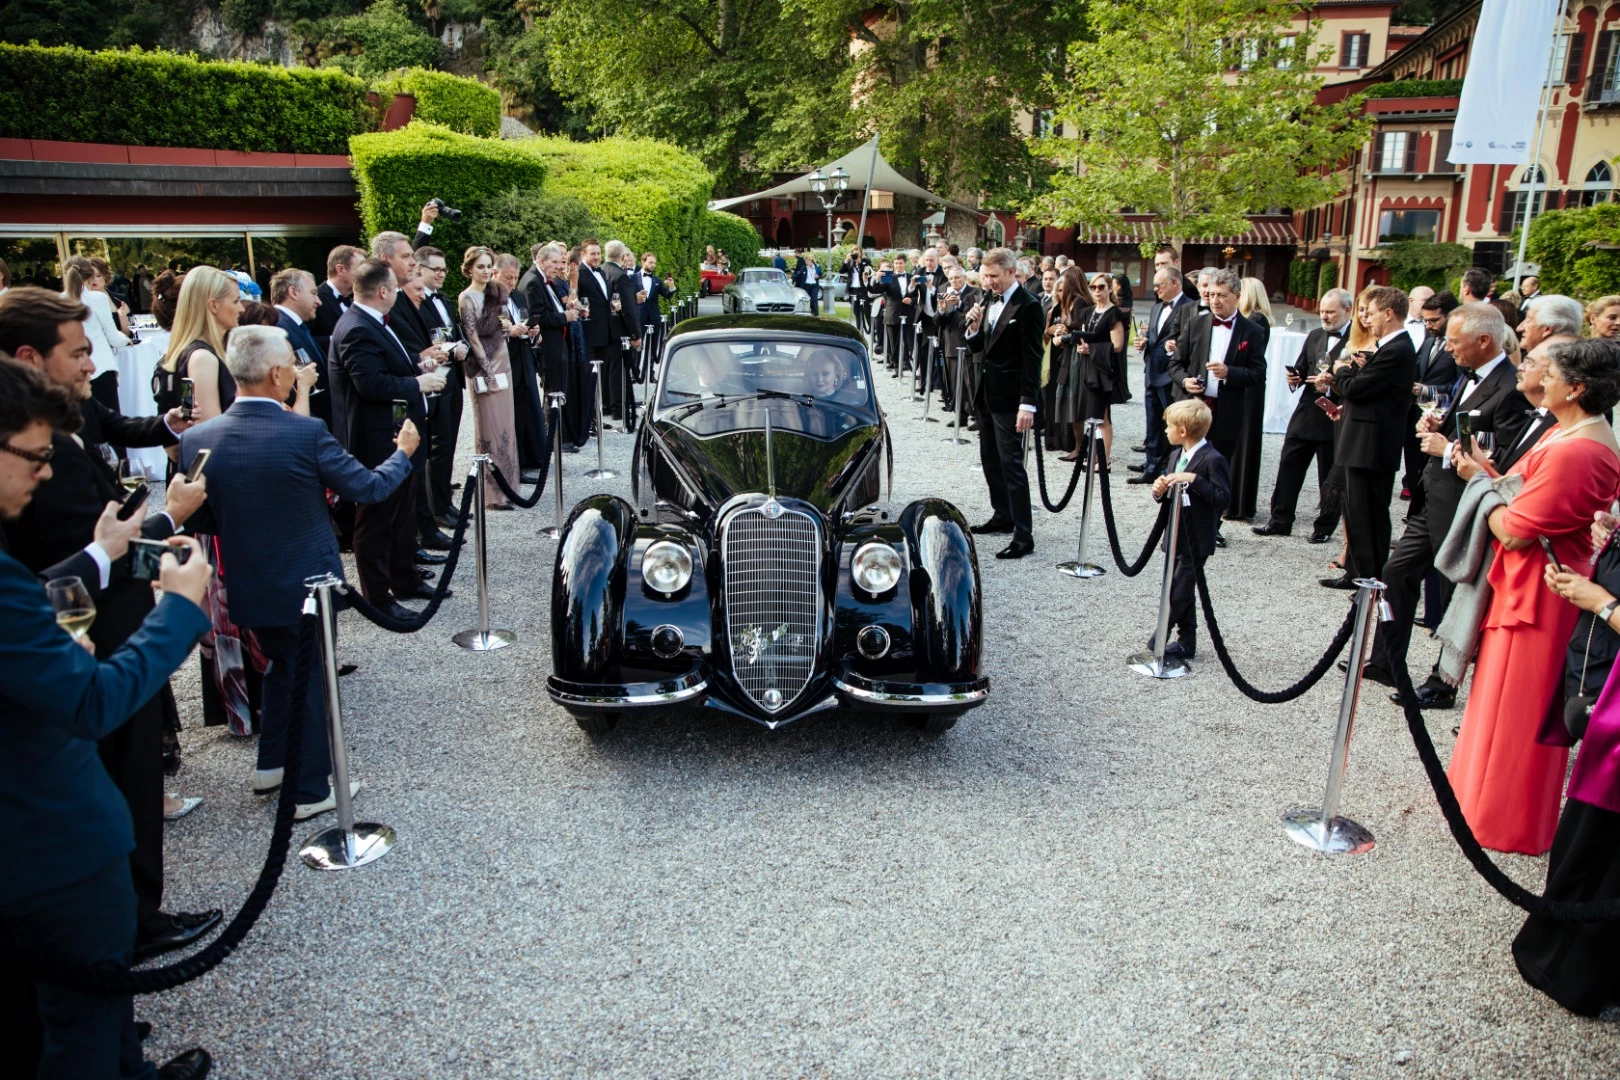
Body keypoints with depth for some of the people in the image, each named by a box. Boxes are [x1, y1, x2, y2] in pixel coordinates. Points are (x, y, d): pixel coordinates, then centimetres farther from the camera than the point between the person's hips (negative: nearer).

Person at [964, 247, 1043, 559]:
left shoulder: (1027, 306, -13)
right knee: (990, 460, 16)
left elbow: (1032, 358, -16)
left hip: (1009, 397, -8)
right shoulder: (988, 299, 8)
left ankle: (1023, 535, -4)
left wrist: (1028, 403, -20)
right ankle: (1003, 516, 31)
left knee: (1011, 464, -8)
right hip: (986, 393, 8)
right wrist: (973, 328, -8)